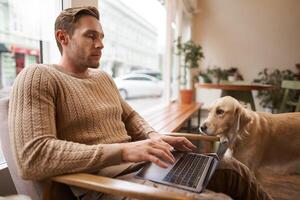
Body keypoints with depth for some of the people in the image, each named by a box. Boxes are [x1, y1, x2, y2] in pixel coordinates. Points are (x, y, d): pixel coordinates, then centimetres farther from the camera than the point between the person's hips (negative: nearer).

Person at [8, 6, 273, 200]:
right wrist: (123, 150, -27)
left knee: (234, 170, 3)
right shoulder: (38, 77, -8)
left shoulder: (103, 77, 15)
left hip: (145, 163, 7)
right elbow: (32, 156, -20)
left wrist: (154, 137, -3)